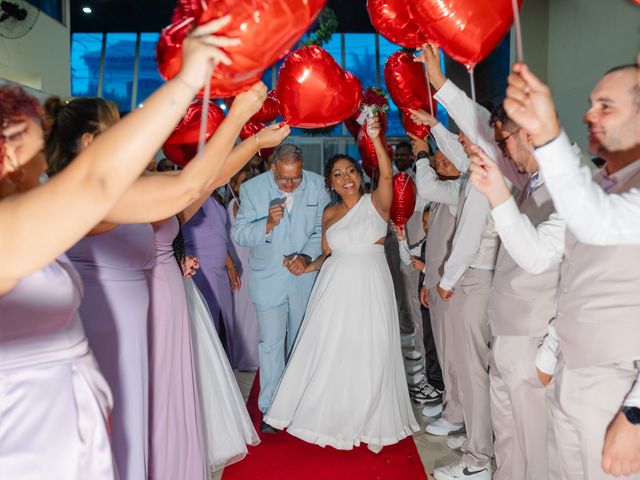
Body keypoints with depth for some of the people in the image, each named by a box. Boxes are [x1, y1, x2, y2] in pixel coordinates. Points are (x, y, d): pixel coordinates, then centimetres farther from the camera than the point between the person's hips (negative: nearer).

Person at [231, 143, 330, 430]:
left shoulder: (317, 185, -7)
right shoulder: (252, 188, -10)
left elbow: (322, 228, -3)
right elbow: (238, 234, -10)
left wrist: (305, 256, -19)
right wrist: (268, 224, -28)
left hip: (305, 276, 2)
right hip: (268, 278, -2)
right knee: (271, 344, 0)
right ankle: (270, 408, 16)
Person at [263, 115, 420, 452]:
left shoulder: (375, 203, -1)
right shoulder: (329, 213, 10)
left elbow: (387, 174, -19)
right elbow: (327, 254, 14)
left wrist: (375, 138, -29)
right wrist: (309, 267, -3)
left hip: (371, 287, -3)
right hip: (336, 287, 3)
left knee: (370, 355, 5)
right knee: (332, 354, 8)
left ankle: (371, 424, 23)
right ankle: (333, 418, 28)